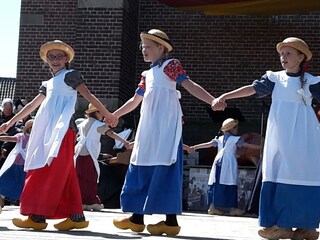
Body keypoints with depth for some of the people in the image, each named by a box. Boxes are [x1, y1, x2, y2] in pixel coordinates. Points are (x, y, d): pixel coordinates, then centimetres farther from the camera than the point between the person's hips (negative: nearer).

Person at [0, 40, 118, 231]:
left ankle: (38, 216, -13)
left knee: (50, 172, -11)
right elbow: (32, 105, 28)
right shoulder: (48, 84, 25)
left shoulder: (70, 75, 3)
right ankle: (76, 216, 3)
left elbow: (89, 96, -5)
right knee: (63, 174, 3)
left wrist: (107, 114, -9)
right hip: (49, 132, 8)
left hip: (62, 130, -8)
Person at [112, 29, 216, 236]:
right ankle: (137, 217, 13)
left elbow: (189, 85, -11)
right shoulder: (147, 74, 22)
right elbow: (135, 101, 30)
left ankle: (171, 221, -11)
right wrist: (113, 116, 36)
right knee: (141, 168, 7)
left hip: (166, 124, -8)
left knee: (165, 168, -12)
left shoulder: (170, 65, 1)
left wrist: (213, 101, -25)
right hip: (149, 126, 8)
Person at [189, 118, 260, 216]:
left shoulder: (219, 139, 12)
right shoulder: (235, 139, -2)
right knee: (231, 186, -3)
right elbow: (248, 145, -3)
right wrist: (262, 147, 1)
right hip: (229, 164, -6)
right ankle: (232, 208, -2)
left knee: (216, 184, 5)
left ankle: (213, 206, 5)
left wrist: (194, 147, 19)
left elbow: (208, 144, 12)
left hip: (219, 163, 6)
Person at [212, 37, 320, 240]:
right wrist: (224, 96, -11)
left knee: (303, 175, -5)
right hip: (280, 136, 3)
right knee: (280, 174, 0)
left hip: (303, 137, -3)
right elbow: (253, 88, 0)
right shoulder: (275, 78, 9)